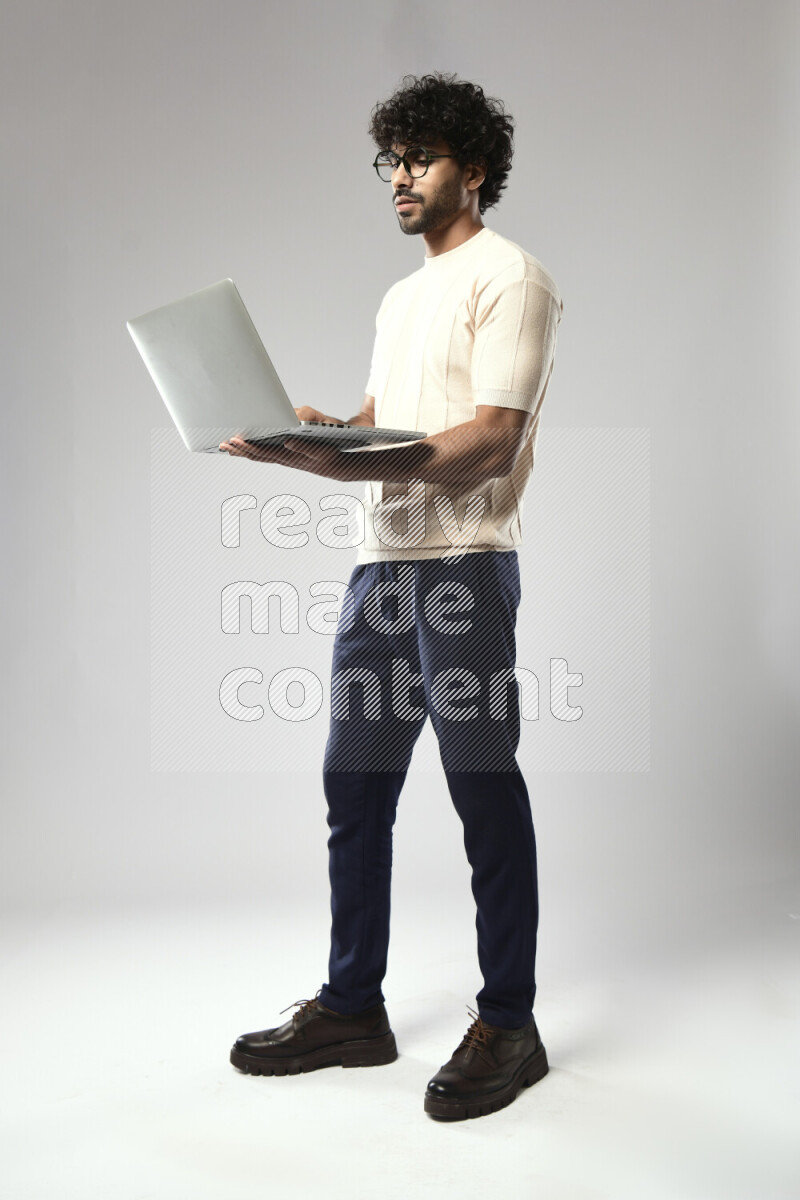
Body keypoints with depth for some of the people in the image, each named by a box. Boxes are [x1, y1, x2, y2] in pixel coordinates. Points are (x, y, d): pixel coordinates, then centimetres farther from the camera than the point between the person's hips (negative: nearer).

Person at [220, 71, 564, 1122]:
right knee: (355, 788, 10)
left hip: (463, 563, -8)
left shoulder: (511, 278, -2)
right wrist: (293, 441, 1)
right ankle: (352, 1008, 23)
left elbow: (493, 443, -14)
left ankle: (509, 1026, 10)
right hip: (380, 563, 9)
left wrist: (361, 457, -24)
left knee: (485, 793, -2)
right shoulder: (402, 298, 25)